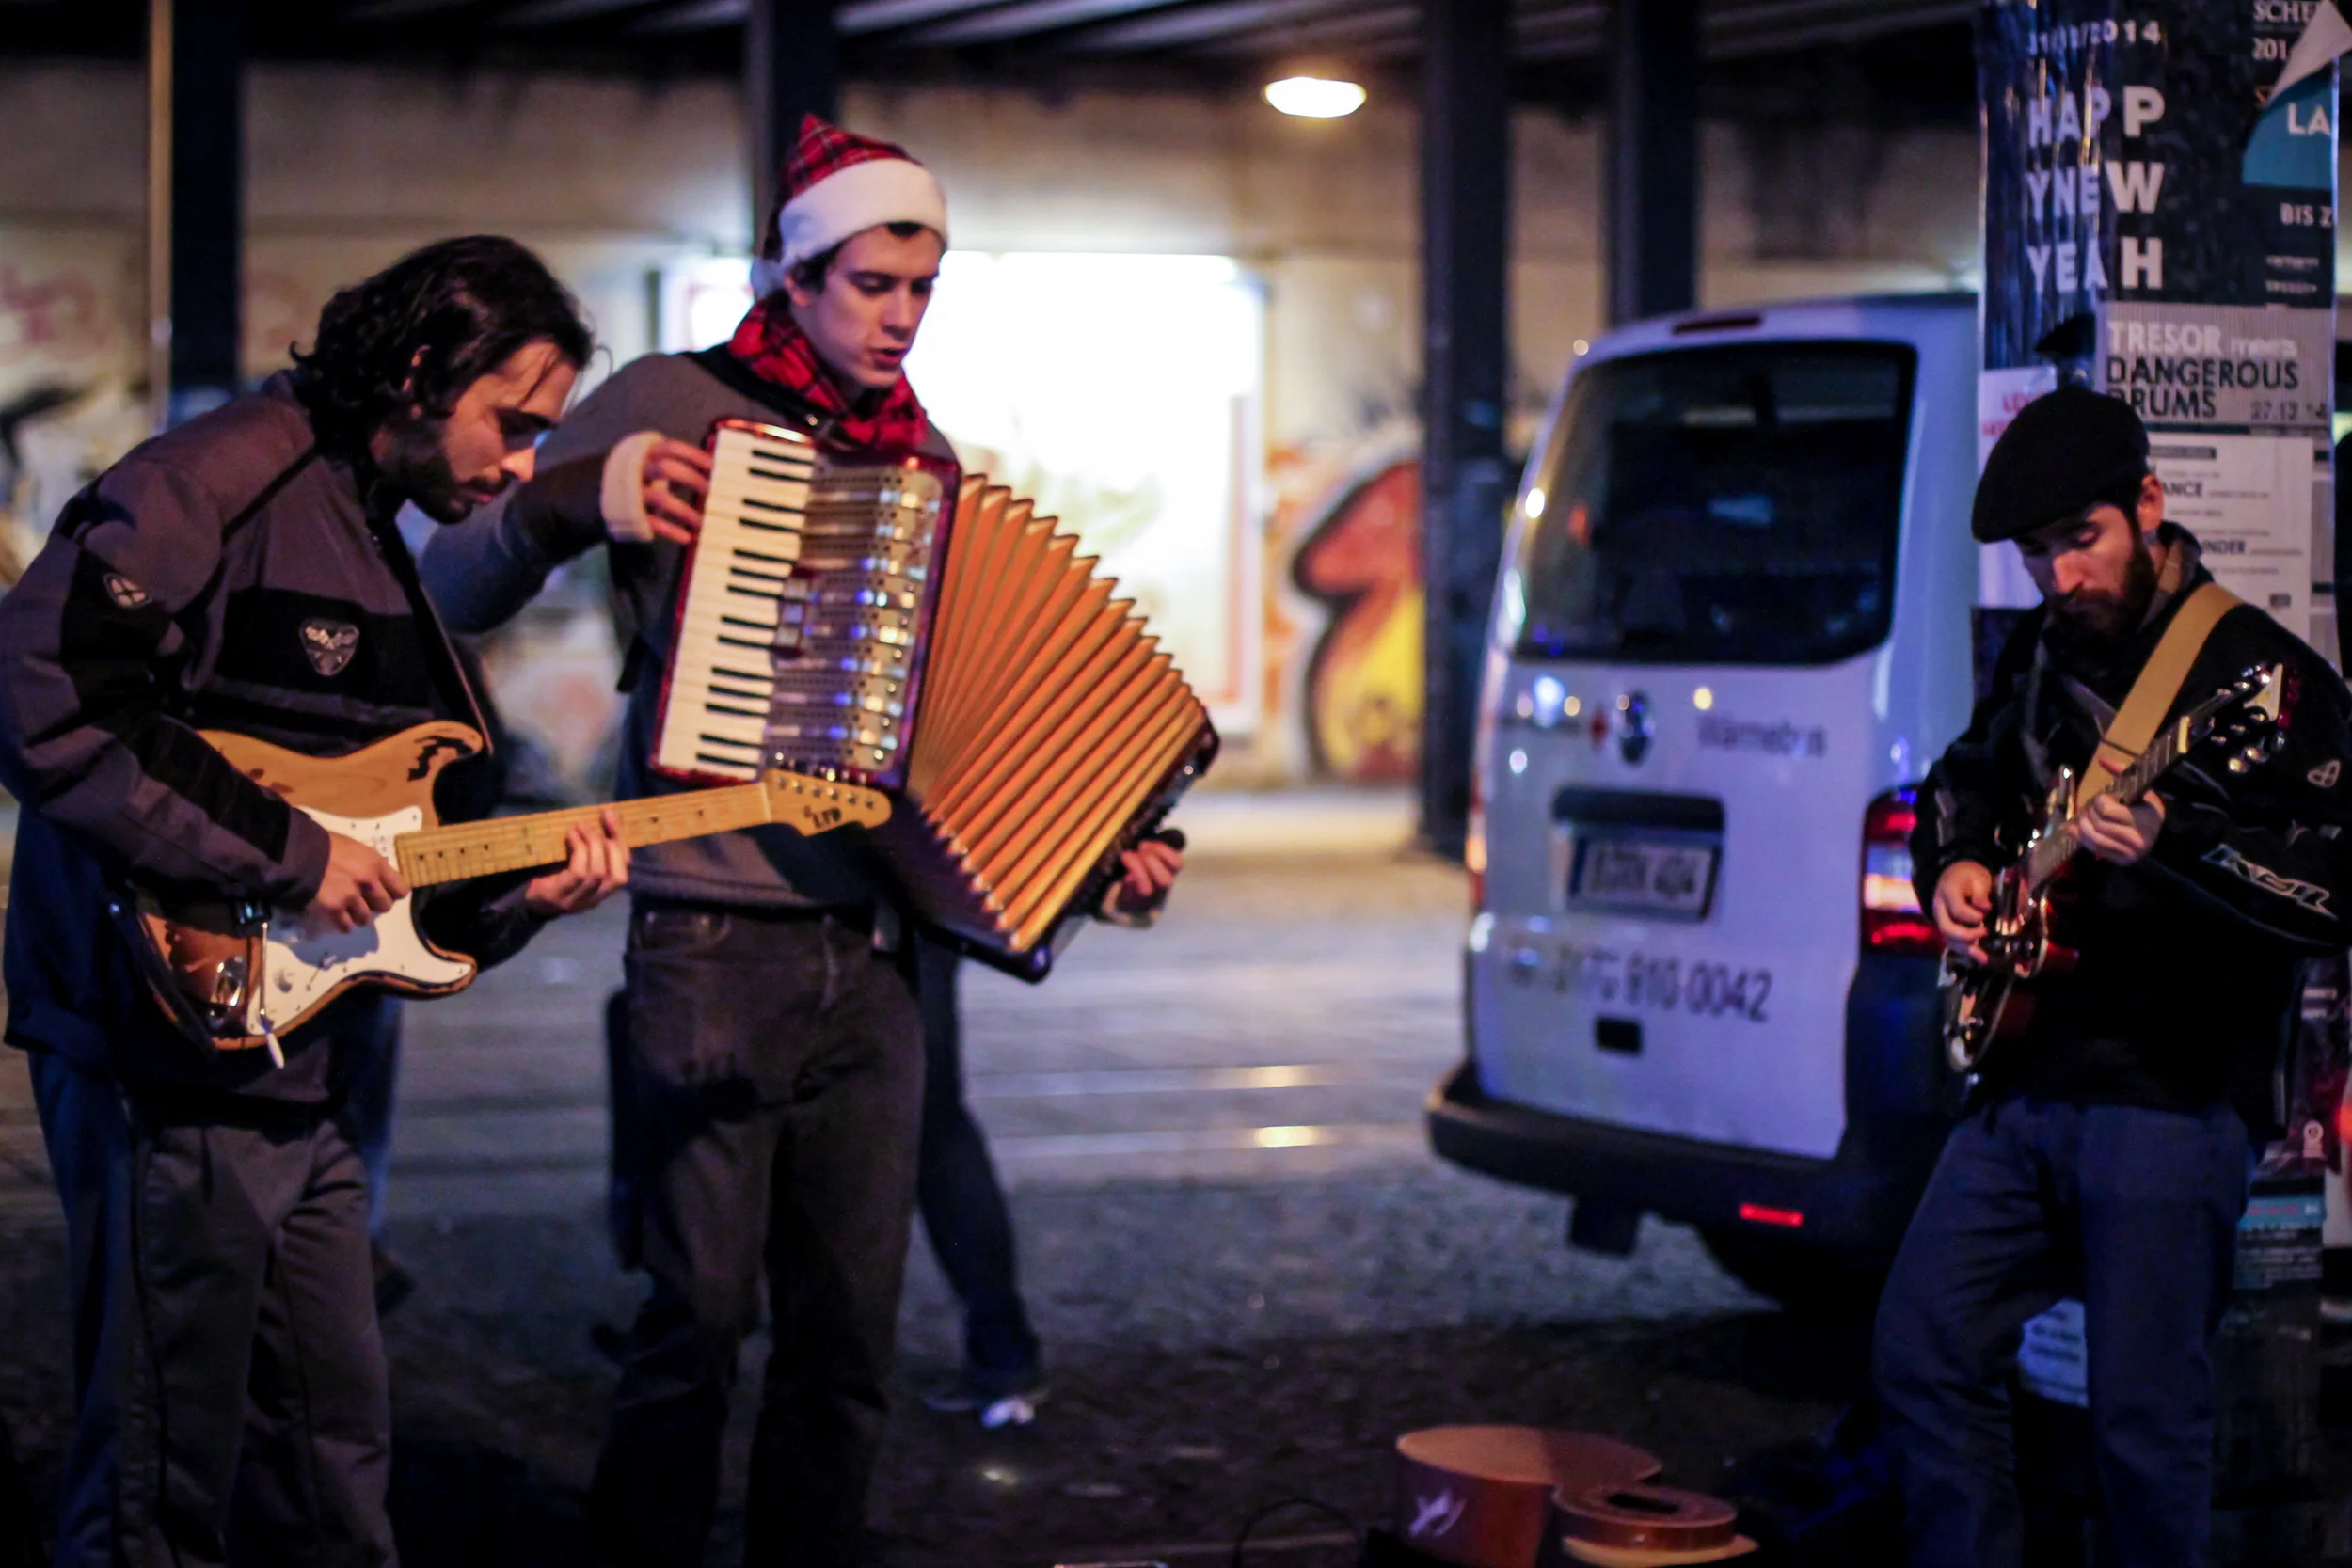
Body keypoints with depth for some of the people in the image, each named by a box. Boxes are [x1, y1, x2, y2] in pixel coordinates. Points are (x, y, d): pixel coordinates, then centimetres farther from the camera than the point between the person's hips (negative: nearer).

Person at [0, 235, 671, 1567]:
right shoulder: (220, 484, -10)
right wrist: (283, 853, -19)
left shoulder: (387, 551, 19)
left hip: (298, 1089, 9)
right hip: (172, 1041, -9)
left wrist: (524, 896, 4)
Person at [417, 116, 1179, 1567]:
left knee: (852, 1327, 7)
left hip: (870, 959, 5)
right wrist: (575, 507, -18)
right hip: (713, 948, -5)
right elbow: (455, 594, 0)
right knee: (702, 1311, -6)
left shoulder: (925, 462, 15)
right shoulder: (671, 407, 0)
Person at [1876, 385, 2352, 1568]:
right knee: (1922, 1355, 5)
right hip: (2022, 1082, 7)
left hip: (2169, 1100, -7)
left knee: (2144, 1415, -5)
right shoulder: (2042, 651, 13)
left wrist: (2173, 843, -31)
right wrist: (1954, 865, 9)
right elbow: (1964, 779, 31)